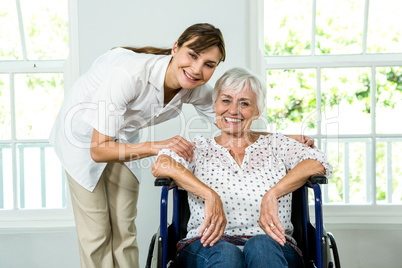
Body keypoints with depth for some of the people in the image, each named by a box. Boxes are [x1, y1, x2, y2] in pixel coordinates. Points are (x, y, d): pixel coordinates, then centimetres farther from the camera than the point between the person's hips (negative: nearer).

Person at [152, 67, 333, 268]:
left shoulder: (276, 145, 19)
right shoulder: (200, 148, 18)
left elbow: (318, 163, 1)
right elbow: (160, 165, -4)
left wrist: (272, 195, -15)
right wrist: (210, 195, -19)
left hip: (270, 245, 1)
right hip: (210, 245, 0)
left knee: (262, 245, -37)